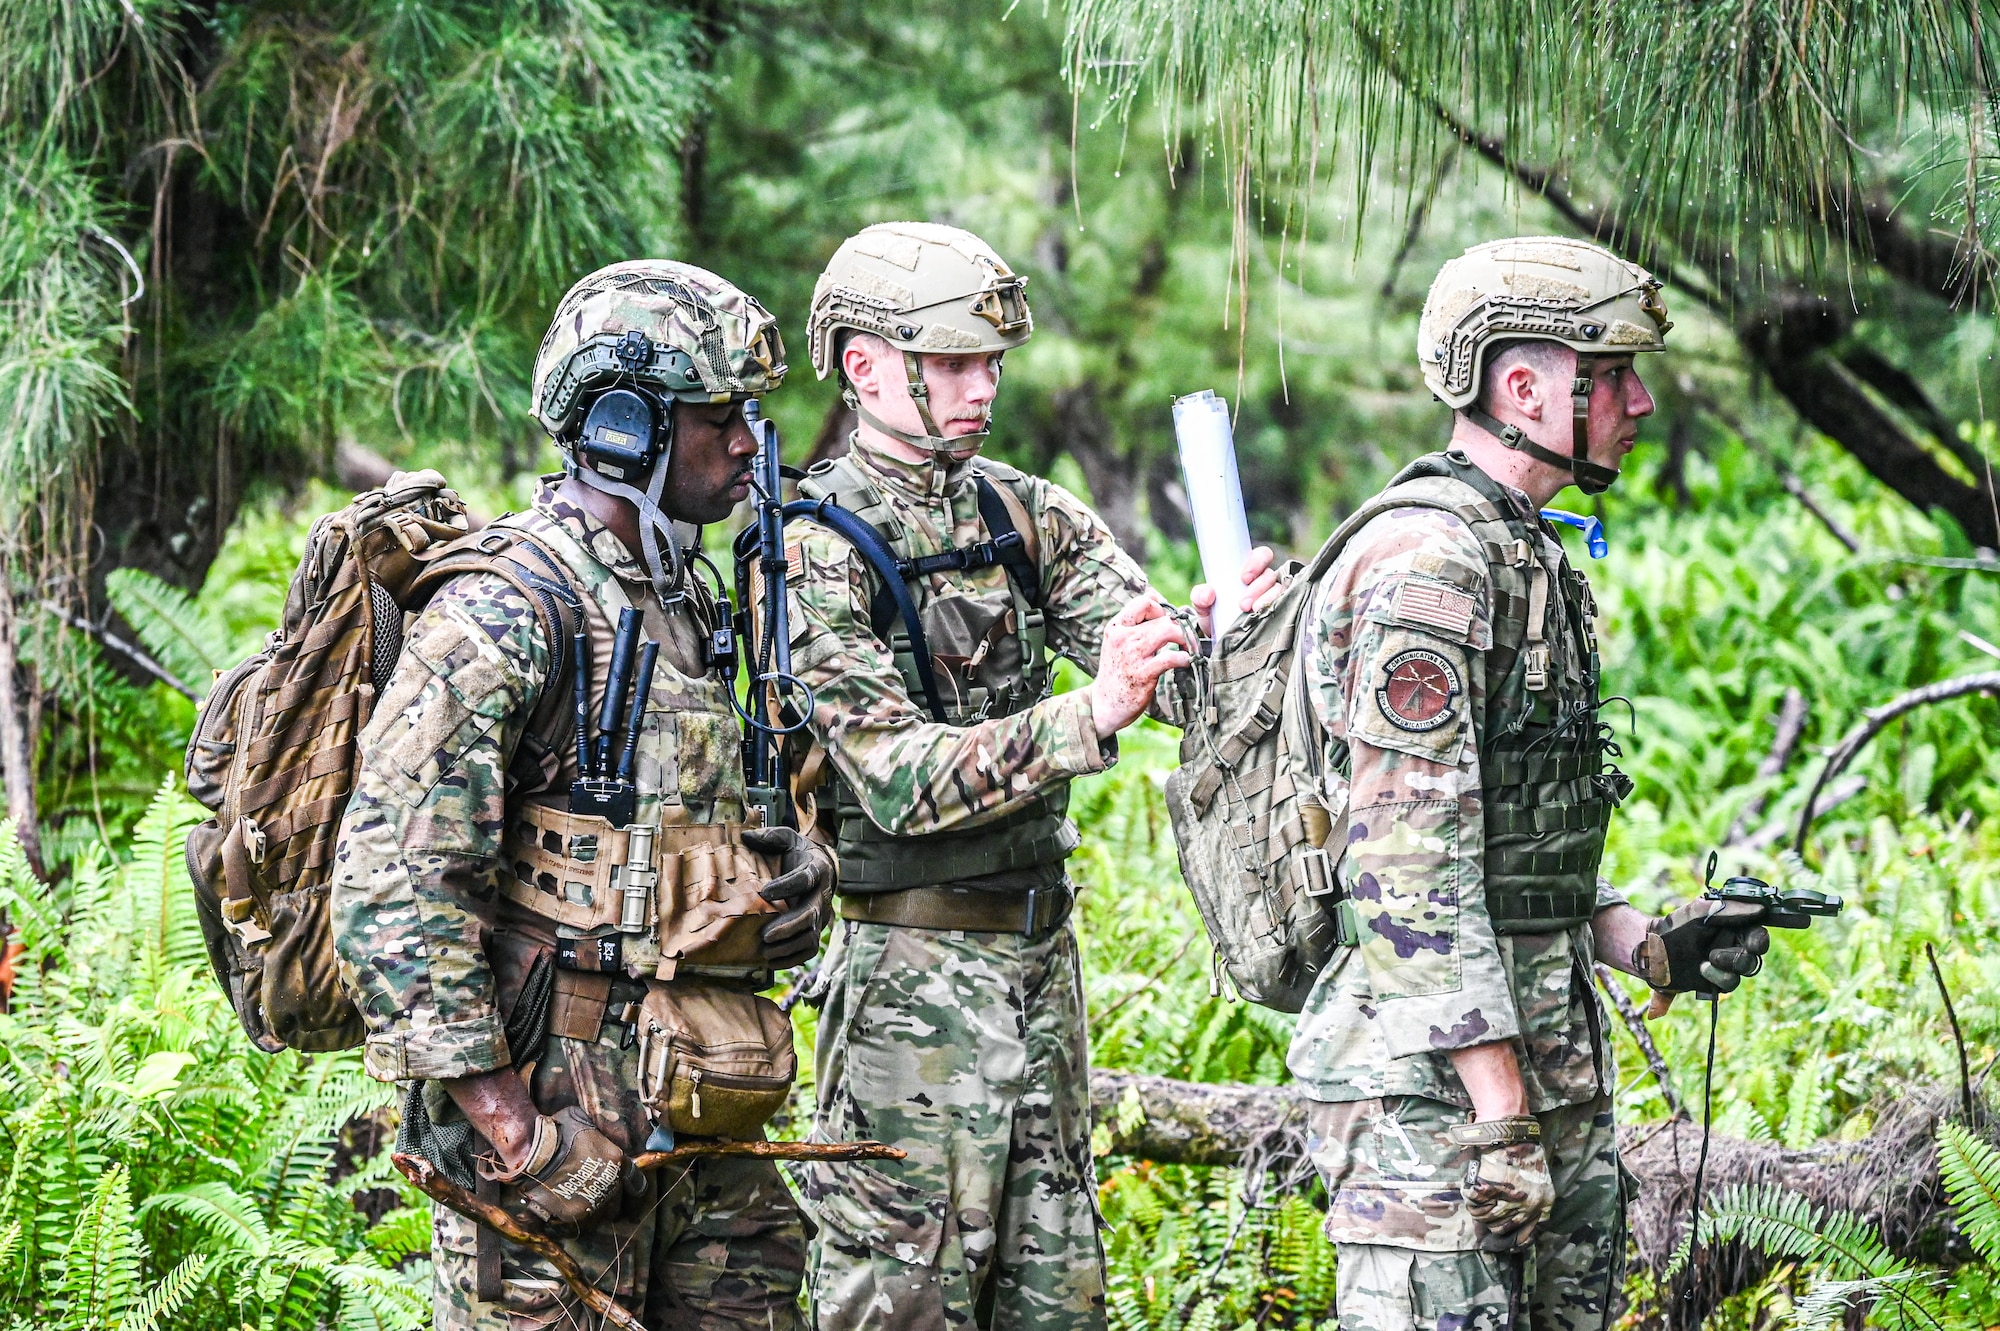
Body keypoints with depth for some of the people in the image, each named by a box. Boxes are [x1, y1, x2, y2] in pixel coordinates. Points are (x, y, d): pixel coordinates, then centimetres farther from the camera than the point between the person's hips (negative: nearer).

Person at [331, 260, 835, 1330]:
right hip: (558, 1111, -8)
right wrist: (497, 1109, -21)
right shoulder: (502, 612, -13)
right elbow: (390, 884, -19)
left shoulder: (685, 602, 16)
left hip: (701, 1120, 8)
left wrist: (779, 875, 8)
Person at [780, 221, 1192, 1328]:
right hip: (911, 974, -7)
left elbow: (1154, 651, -4)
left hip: (1041, 948, 7)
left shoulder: (1031, 517, 9)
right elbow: (901, 778, -21)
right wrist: (1090, 718, -34)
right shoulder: (817, 552, -11)